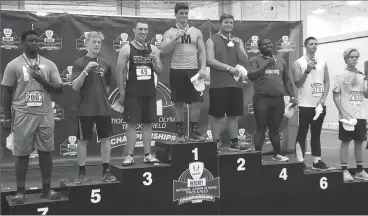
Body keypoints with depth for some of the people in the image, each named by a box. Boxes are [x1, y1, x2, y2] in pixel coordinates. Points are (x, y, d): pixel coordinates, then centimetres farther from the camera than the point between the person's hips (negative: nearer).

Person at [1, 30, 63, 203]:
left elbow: (59, 89, 3)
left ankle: (46, 189, 16)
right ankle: (20, 191, 13)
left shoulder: (49, 64, 6)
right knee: (22, 153, 3)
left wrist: (42, 80, -12)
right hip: (23, 114, -2)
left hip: (45, 114, 2)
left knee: (46, 151, 6)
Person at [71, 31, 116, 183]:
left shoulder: (105, 64, 7)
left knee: (105, 138, 6)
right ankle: (82, 173, 12)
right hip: (85, 109, -3)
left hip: (103, 108, 4)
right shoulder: (79, 63, -4)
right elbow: (75, 87, -14)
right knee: (83, 140, 2)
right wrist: (86, 70, -23)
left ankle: (106, 171, 15)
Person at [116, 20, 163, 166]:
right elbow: (120, 72, -4)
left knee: (148, 123, 5)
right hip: (133, 93, -4)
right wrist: (122, 93, -8)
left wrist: (155, 62, -11)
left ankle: (147, 155, 11)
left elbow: (159, 72, 10)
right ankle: (130, 156, 2)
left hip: (150, 92, 4)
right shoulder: (126, 49, -3)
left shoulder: (153, 49, 8)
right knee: (132, 124, -3)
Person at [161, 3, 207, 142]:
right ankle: (180, 133, 12)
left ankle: (193, 131, 11)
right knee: (178, 102, 2)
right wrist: (176, 38, -18)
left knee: (196, 101, -2)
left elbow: (202, 52, 7)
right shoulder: (170, 33, 4)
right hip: (177, 71, -2)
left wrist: (203, 68, -5)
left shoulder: (196, 32, 9)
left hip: (193, 70, 2)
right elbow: (164, 51, -8)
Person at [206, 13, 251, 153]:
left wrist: (238, 46, -10)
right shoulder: (212, 40, 0)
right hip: (218, 84, -4)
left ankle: (234, 142, 16)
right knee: (216, 115, -1)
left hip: (235, 83, 4)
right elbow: (210, 61, -12)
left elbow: (245, 62, 5)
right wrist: (229, 68, -17)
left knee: (233, 114, 9)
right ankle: (216, 143, 6)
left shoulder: (237, 41, 13)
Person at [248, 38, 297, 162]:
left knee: (275, 129, 11)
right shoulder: (255, 60, 1)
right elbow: (251, 76, -15)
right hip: (262, 99, -4)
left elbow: (287, 80, 19)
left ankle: (277, 154, 19)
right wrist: (266, 65, -20)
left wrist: (292, 96, 10)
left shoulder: (281, 61, 16)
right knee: (261, 129, -4)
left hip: (278, 99, 4)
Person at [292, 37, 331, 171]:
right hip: (305, 105, -4)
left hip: (319, 104, 4)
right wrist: (307, 70, -20)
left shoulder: (322, 62, 10)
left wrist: (323, 100, -4)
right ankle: (300, 162, 1)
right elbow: (297, 83, -9)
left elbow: (327, 82, 8)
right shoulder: (298, 63, -3)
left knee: (316, 134, 9)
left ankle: (317, 162, 13)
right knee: (302, 134, -1)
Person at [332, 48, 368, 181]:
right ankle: (344, 171, 6)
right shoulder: (341, 76, -3)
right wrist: (343, 112, -13)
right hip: (346, 115, -4)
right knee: (345, 141, 0)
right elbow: (336, 96, -5)